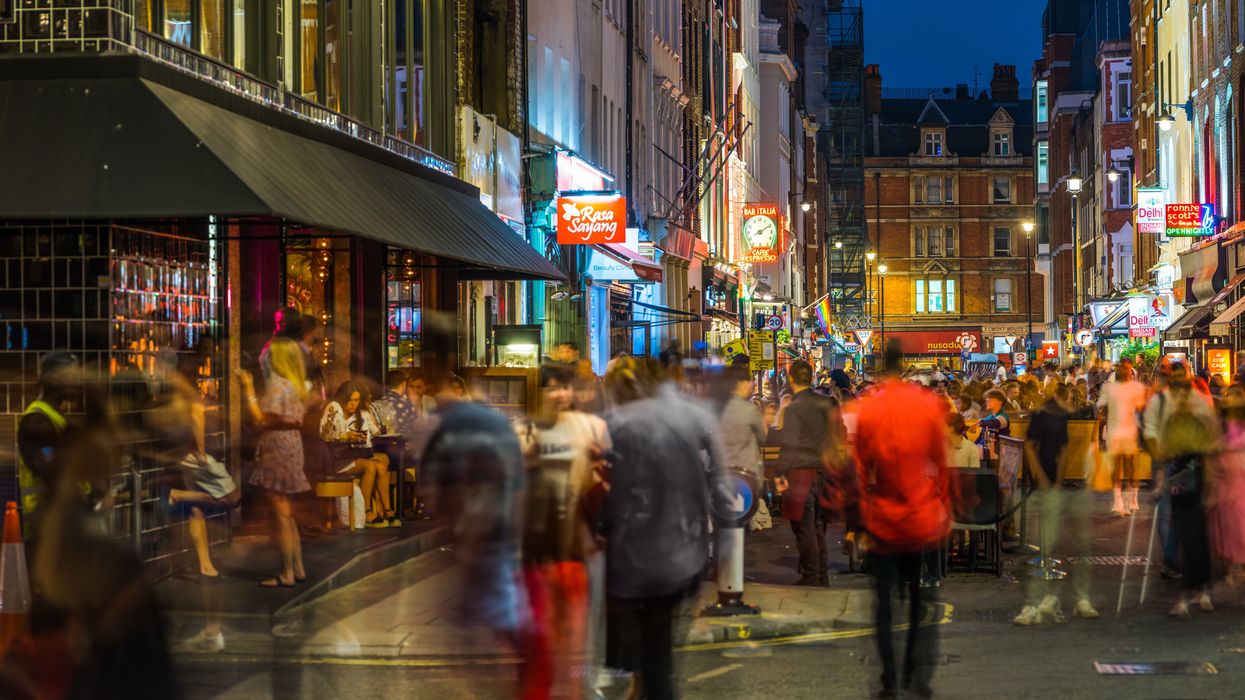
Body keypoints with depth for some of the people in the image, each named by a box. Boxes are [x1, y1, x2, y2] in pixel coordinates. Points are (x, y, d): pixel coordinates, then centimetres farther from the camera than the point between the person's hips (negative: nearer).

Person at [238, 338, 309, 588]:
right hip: (292, 446, 9)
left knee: (280, 513, -5)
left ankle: (286, 574, -2)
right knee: (286, 513, 16)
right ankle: (298, 568, 20)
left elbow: (260, 420, -19)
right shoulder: (296, 384, 11)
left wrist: (248, 389, -13)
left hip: (277, 451, -9)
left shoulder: (277, 384, -16)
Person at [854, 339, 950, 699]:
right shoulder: (930, 405, -7)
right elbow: (942, 464, -1)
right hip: (924, 521, 1)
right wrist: (944, 513, 8)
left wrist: (860, 524, 1)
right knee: (923, 602, 13)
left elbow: (860, 472, -6)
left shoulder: (865, 410, -10)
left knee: (884, 604, 9)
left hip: (882, 524, -1)